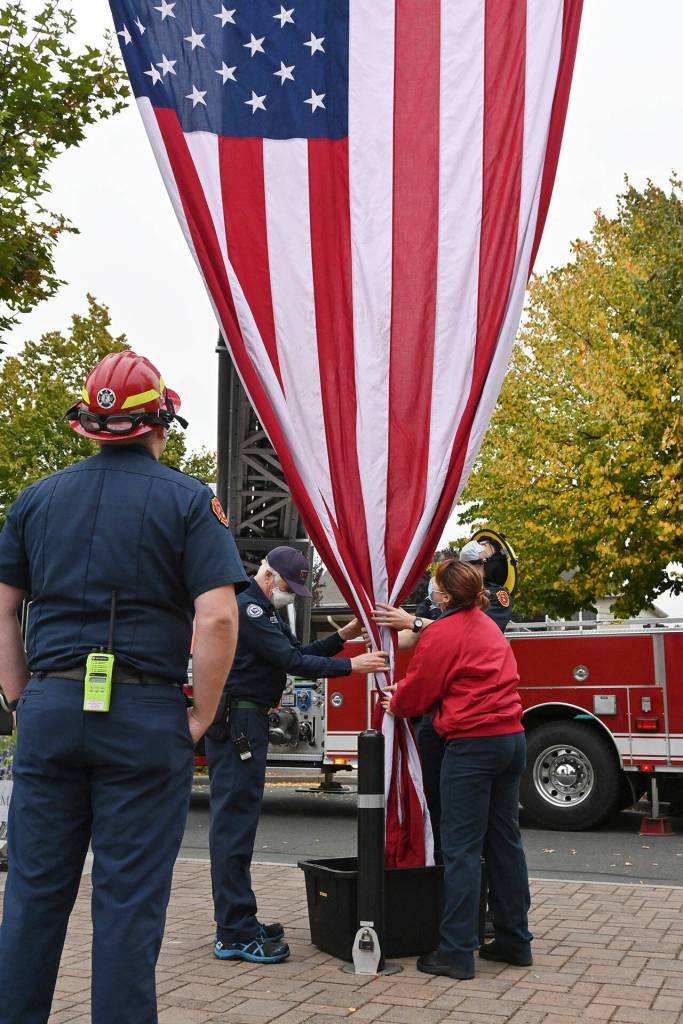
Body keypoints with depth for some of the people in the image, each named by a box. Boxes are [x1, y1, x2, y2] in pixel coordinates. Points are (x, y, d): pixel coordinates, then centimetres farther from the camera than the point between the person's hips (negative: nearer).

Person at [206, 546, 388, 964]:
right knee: (235, 820, -8)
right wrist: (352, 666, -15)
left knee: (239, 819, 13)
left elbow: (299, 652, 19)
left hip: (248, 722, 11)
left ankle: (239, 922, 21)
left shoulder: (267, 612, 20)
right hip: (235, 722, -11)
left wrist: (344, 636, 8)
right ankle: (235, 934, -5)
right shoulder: (246, 607, -14)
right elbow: (291, 662, -18)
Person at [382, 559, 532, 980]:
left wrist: (394, 704, 18)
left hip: (473, 744, -8)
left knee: (462, 848, -4)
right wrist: (410, 657, 24)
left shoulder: (443, 633, -10)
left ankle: (457, 952, -2)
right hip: (512, 738, 9)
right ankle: (515, 941, 21)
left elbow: (416, 693, -3)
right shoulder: (488, 626, 16)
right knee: (505, 841, 13)